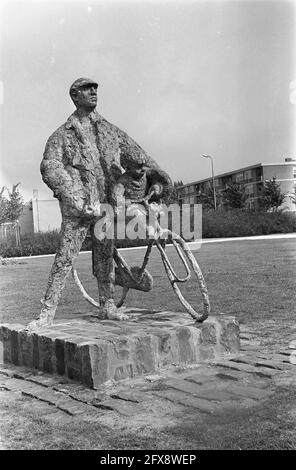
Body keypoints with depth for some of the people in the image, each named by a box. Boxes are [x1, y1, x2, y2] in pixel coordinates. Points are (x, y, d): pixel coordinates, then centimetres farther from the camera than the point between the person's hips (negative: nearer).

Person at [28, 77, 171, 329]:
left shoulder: (109, 129, 16)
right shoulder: (61, 135, 3)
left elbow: (134, 152, 14)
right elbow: (50, 167, -10)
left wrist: (157, 173, 1)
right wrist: (73, 194, -24)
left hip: (107, 204, 4)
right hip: (78, 207, -4)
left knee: (106, 256, 11)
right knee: (65, 257, -6)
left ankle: (107, 306, 22)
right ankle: (48, 311, 0)